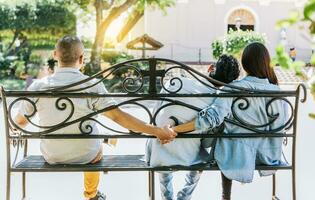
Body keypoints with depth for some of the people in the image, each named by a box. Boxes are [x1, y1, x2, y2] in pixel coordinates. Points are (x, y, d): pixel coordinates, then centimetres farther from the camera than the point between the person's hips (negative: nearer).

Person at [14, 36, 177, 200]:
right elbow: (118, 116, -25)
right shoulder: (92, 86, -22)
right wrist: (156, 131, -17)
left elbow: (20, 121, -2)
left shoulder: (38, 86, -16)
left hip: (51, 156, 2)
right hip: (86, 156, -2)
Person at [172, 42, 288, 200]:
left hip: (238, 155, -3)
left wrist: (174, 130, -25)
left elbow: (211, 118, -31)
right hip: (267, 154, 3)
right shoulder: (275, 91, -14)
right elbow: (281, 123, -5)